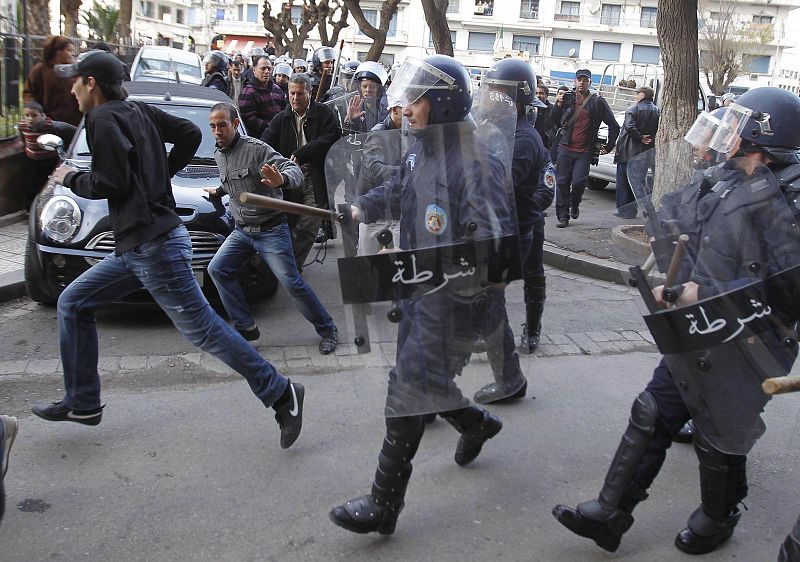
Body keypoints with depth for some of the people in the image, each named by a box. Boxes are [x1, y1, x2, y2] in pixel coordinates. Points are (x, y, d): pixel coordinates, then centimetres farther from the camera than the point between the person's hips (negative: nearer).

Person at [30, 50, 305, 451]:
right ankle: (82, 403, 22)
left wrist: (71, 178, 1)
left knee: (202, 330, -8)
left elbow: (110, 183, -17)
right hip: (136, 247, 10)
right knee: (73, 304, 16)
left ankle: (280, 393, -1)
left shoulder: (104, 118, -11)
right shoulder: (138, 111, 14)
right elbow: (190, 133, 17)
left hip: (153, 245, -10)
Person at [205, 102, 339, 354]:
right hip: (242, 230, 7)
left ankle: (327, 330, 6)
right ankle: (245, 327, 3)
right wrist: (219, 191, 33)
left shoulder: (256, 148, -15)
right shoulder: (219, 155, 10)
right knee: (217, 269, -5)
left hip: (271, 229, -7)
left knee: (292, 282, -10)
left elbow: (294, 170, -27)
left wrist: (282, 180, -46)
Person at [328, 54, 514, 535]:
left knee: (410, 392, -5)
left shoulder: (476, 163, -21)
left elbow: (490, 243, -26)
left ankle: (384, 505, 9)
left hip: (451, 297, -9)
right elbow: (397, 190, 27)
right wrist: (364, 208, 10)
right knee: (423, 377, 21)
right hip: (419, 290, 9)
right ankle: (478, 424, 50)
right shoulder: (421, 151, 7)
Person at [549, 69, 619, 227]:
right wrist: (558, 106, -5)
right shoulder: (567, 98, 7)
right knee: (562, 182, 0)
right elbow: (554, 121, 11)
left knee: (578, 182, -12)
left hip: (584, 151, -2)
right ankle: (563, 216, 9)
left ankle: (574, 204, 20)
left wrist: (610, 146, 8)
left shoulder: (597, 101, 2)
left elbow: (614, 125, 8)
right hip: (565, 148, 2)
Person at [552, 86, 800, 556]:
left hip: (739, 353, -8)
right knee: (651, 419, 10)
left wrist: (705, 296, -26)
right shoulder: (722, 179, 3)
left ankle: (718, 519, 41)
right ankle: (610, 515, 21)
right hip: (693, 337, 8)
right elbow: (673, 210, 20)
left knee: (719, 442, 12)